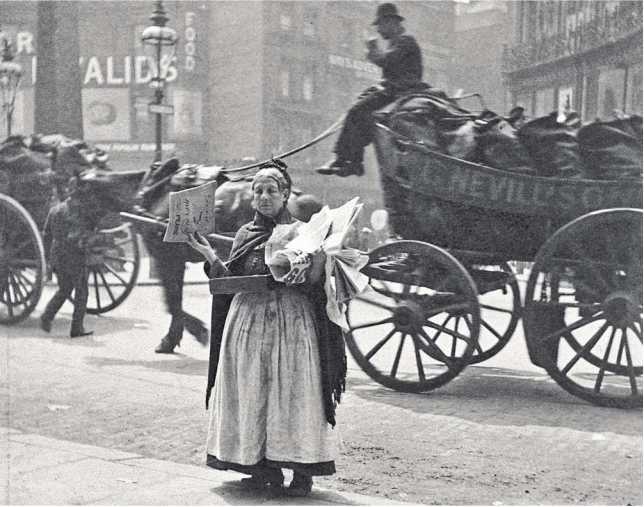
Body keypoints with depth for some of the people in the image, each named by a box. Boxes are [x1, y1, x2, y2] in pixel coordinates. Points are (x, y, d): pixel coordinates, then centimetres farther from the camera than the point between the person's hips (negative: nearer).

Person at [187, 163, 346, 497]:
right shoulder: (245, 234, 13)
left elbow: (313, 282, -8)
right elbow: (228, 280, 9)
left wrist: (315, 259, -27)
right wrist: (208, 254, -2)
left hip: (291, 322, -4)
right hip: (248, 321, 4)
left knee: (292, 391, -4)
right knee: (252, 394, 4)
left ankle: (302, 471, 3)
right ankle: (264, 469, 14)